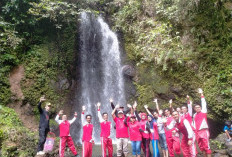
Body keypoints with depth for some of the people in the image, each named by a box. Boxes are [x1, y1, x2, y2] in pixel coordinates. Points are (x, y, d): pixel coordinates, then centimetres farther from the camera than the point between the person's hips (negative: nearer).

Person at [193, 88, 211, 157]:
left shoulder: (203, 112, 0)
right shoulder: (194, 115, 14)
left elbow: (204, 103, -4)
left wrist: (201, 94, -6)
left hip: (204, 131, -5)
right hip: (197, 132, 5)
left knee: (206, 146, -6)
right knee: (201, 147, 10)